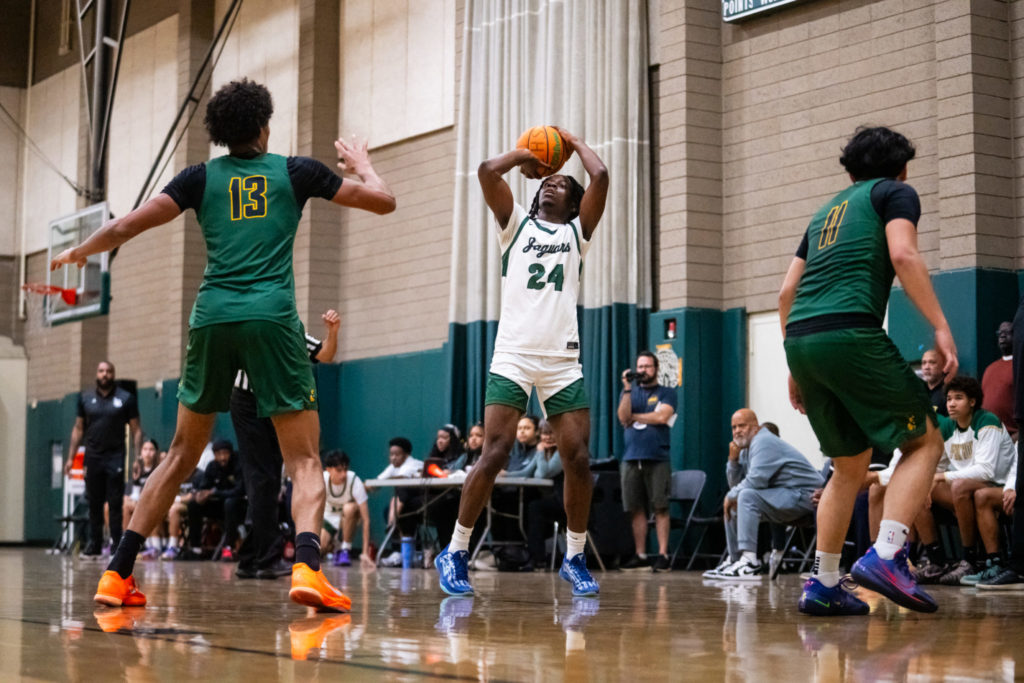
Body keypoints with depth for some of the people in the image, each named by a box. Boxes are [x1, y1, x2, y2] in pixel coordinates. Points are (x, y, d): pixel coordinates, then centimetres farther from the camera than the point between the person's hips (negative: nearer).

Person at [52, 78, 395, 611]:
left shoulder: (202, 177, 13)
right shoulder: (295, 171, 11)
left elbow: (126, 227, 11)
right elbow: (383, 200, 16)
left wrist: (78, 253, 31)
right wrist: (361, 164, 38)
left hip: (212, 317, 3)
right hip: (272, 316, -2)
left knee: (181, 456, 15)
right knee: (304, 459, 0)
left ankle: (117, 573, 13)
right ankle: (306, 565, -25)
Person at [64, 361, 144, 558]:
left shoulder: (126, 398, 2)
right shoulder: (85, 398, 10)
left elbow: (136, 430, 2)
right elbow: (78, 429, 14)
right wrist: (71, 457, 8)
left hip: (115, 456, -3)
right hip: (93, 457, 3)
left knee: (115, 503, -4)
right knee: (94, 503, 6)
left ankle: (116, 545, -2)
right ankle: (94, 545, 12)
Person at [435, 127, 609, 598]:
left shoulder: (577, 231, 17)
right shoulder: (516, 224, 15)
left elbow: (600, 177, 4)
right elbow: (487, 170, 1)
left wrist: (575, 144, 20)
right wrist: (525, 157, 17)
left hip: (563, 361, 2)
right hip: (512, 356, -2)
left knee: (578, 458, -5)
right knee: (494, 454, -12)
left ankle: (575, 559, 11)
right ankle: (455, 553, -1)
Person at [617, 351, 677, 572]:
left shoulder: (666, 393, 9)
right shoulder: (629, 393, 19)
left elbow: (662, 416, -8)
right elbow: (623, 417, 2)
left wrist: (634, 417, 1)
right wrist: (627, 388, -5)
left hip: (657, 457, -3)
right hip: (632, 457, 3)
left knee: (660, 508, -8)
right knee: (636, 509, 1)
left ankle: (663, 555, -9)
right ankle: (640, 554, 6)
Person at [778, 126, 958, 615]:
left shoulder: (828, 210, 30)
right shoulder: (895, 192, 12)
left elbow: (787, 291, 25)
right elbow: (903, 255, -8)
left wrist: (797, 367, 28)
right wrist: (941, 327, -10)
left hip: (799, 338, 7)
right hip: (850, 332, -7)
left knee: (850, 463, 17)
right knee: (924, 440, 4)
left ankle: (823, 584, 10)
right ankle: (885, 556, -14)